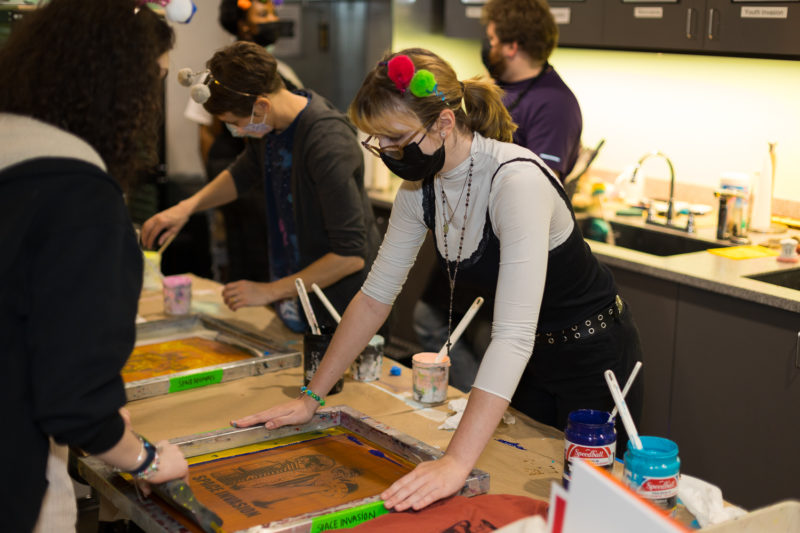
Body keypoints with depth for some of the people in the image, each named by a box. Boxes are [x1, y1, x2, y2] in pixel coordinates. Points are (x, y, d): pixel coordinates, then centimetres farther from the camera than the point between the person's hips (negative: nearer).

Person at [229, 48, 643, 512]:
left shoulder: (516, 179, -33)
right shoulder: (421, 187, -8)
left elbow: (514, 334, -41)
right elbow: (376, 296, 0)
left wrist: (457, 463, -46)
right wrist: (311, 397, -1)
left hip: (592, 357, -7)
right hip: (530, 361, 7)